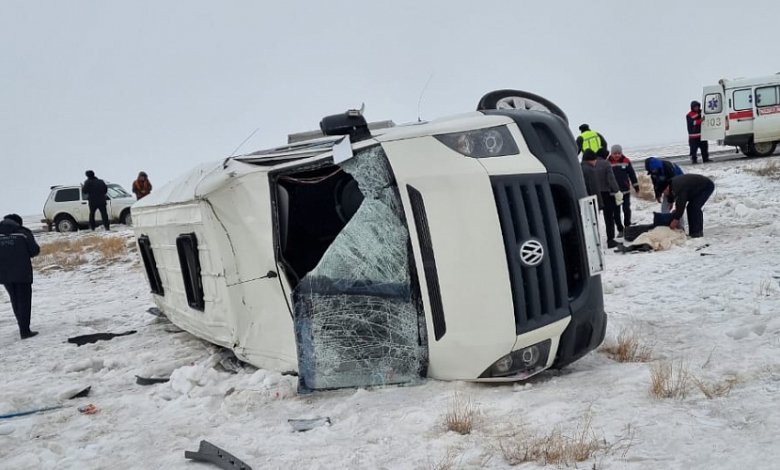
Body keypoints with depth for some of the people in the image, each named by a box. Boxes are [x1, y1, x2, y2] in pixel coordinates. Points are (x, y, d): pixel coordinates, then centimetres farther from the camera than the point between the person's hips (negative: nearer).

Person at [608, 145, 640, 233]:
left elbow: (632, 174, 5)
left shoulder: (626, 161, -2)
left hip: (625, 190, 1)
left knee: (626, 209, 7)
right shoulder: (608, 163, -5)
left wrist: (636, 187, 8)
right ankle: (620, 230, 13)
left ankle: (627, 227, 26)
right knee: (616, 212, 2)